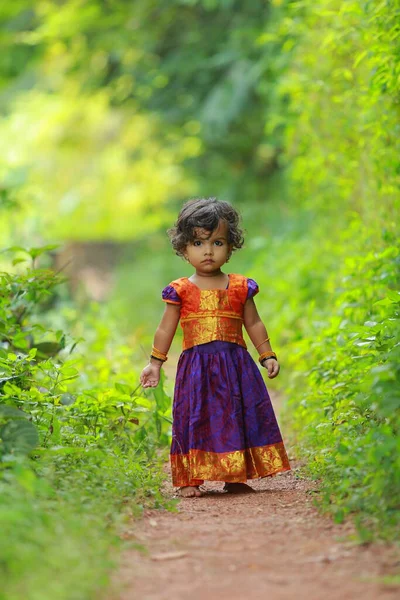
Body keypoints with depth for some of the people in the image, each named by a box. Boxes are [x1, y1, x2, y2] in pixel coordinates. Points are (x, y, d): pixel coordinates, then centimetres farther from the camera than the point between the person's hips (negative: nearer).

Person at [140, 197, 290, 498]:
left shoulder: (240, 287, 6)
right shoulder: (181, 290, 2)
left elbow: (254, 324, 14)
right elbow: (166, 329, 9)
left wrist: (268, 355, 11)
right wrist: (155, 363, 8)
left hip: (236, 363, 2)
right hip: (196, 367, -2)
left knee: (238, 418, 3)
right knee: (195, 418, -3)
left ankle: (236, 478, 12)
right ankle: (191, 479, 2)